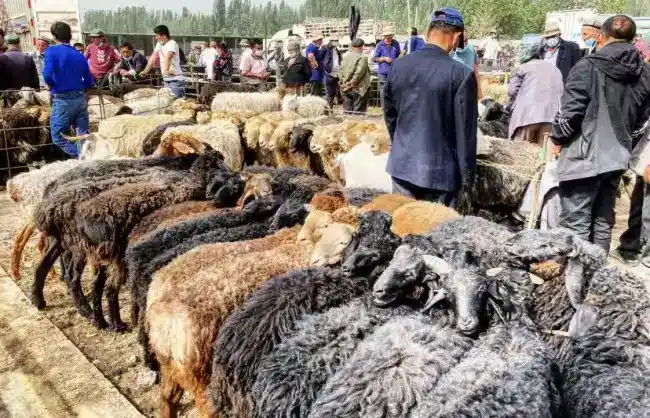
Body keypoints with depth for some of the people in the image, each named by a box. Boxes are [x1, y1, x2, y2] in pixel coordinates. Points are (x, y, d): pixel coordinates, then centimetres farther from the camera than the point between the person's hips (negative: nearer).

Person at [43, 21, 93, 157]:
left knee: (58, 137, 6)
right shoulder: (80, 55, 8)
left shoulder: (52, 51, -6)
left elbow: (47, 75, -18)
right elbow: (89, 82, 9)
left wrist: (53, 86, 2)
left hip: (63, 100, -5)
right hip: (80, 99, 5)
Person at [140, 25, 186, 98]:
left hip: (175, 81, -8)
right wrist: (145, 71, 18)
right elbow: (153, 57, 19)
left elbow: (168, 57, -30)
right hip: (166, 80, 8)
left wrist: (166, 70, -45)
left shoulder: (172, 43, -12)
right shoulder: (159, 44, 12)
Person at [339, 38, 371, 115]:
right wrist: (352, 84, -13)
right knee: (358, 111, 0)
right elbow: (358, 73, -19)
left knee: (347, 110, 12)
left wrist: (344, 83, 5)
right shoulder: (362, 58, -11)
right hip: (358, 89, -6)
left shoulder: (345, 57, 7)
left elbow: (340, 72, 6)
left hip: (346, 89, 6)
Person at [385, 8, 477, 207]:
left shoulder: (398, 66, 1)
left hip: (402, 164, 5)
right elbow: (465, 131, -11)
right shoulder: (461, 74, -15)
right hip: (440, 170, -4)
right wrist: (467, 175, -1)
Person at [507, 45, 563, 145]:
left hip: (528, 113, -4)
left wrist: (511, 109, 16)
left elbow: (513, 91, 3)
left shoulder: (521, 68, 16)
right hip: (552, 115, 4)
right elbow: (561, 91, 24)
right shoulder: (554, 68, 31)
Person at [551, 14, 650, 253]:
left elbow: (570, 110, -15)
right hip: (617, 159, 6)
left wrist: (557, 139, 2)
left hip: (583, 158, -6)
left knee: (575, 223, -2)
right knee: (603, 222, 15)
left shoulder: (588, 67, -11)